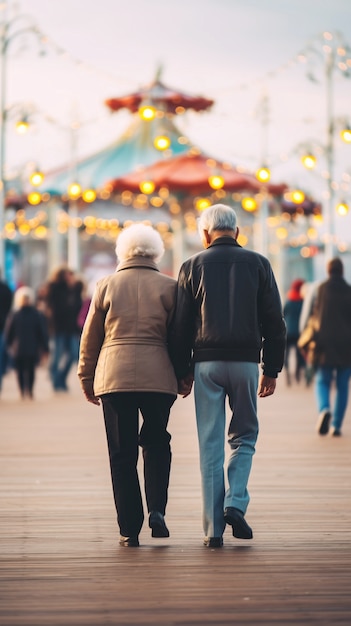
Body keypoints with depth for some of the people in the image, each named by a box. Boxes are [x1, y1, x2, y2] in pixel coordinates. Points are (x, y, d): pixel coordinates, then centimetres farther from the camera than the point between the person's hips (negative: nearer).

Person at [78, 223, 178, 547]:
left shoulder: (107, 286, 7)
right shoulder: (169, 286, 4)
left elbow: (90, 338, 9)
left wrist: (87, 380, 18)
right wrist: (183, 374, 15)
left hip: (114, 375, 0)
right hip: (158, 376, 0)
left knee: (122, 453, 4)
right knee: (157, 443, 16)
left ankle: (129, 529, 3)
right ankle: (157, 510, -2)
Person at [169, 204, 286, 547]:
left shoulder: (193, 266, 4)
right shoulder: (258, 264, 6)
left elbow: (180, 325, 2)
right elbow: (273, 321, 4)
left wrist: (181, 372, 9)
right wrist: (271, 370, 10)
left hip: (207, 363, 0)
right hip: (246, 361, 0)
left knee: (210, 445, 4)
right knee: (244, 436, 16)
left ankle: (213, 528, 2)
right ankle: (236, 503, -5)